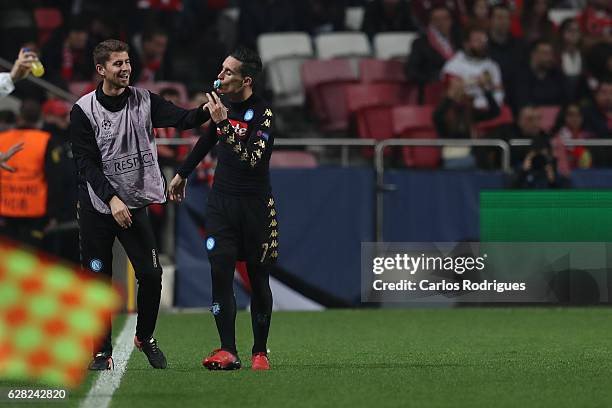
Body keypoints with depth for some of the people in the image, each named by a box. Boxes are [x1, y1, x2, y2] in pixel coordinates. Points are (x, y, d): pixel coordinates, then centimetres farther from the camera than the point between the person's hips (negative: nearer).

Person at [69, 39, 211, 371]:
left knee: (151, 274, -5)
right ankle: (102, 351, 13)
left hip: (134, 204, 2)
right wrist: (112, 198, -21)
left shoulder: (144, 101, 2)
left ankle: (145, 337, 19)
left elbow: (181, 119, -11)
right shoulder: (83, 111, -8)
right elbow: (86, 163, -12)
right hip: (96, 206, -2)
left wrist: (210, 109, -31)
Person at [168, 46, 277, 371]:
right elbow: (208, 140, 23)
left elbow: (250, 161, -28)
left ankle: (260, 352, 16)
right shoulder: (223, 102, 4)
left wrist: (224, 123, -31)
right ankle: (228, 352, -9)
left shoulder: (263, 115, -16)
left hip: (255, 206, -5)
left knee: (258, 281, 4)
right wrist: (183, 173, 33)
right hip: (221, 200, 5)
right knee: (220, 272, -7)